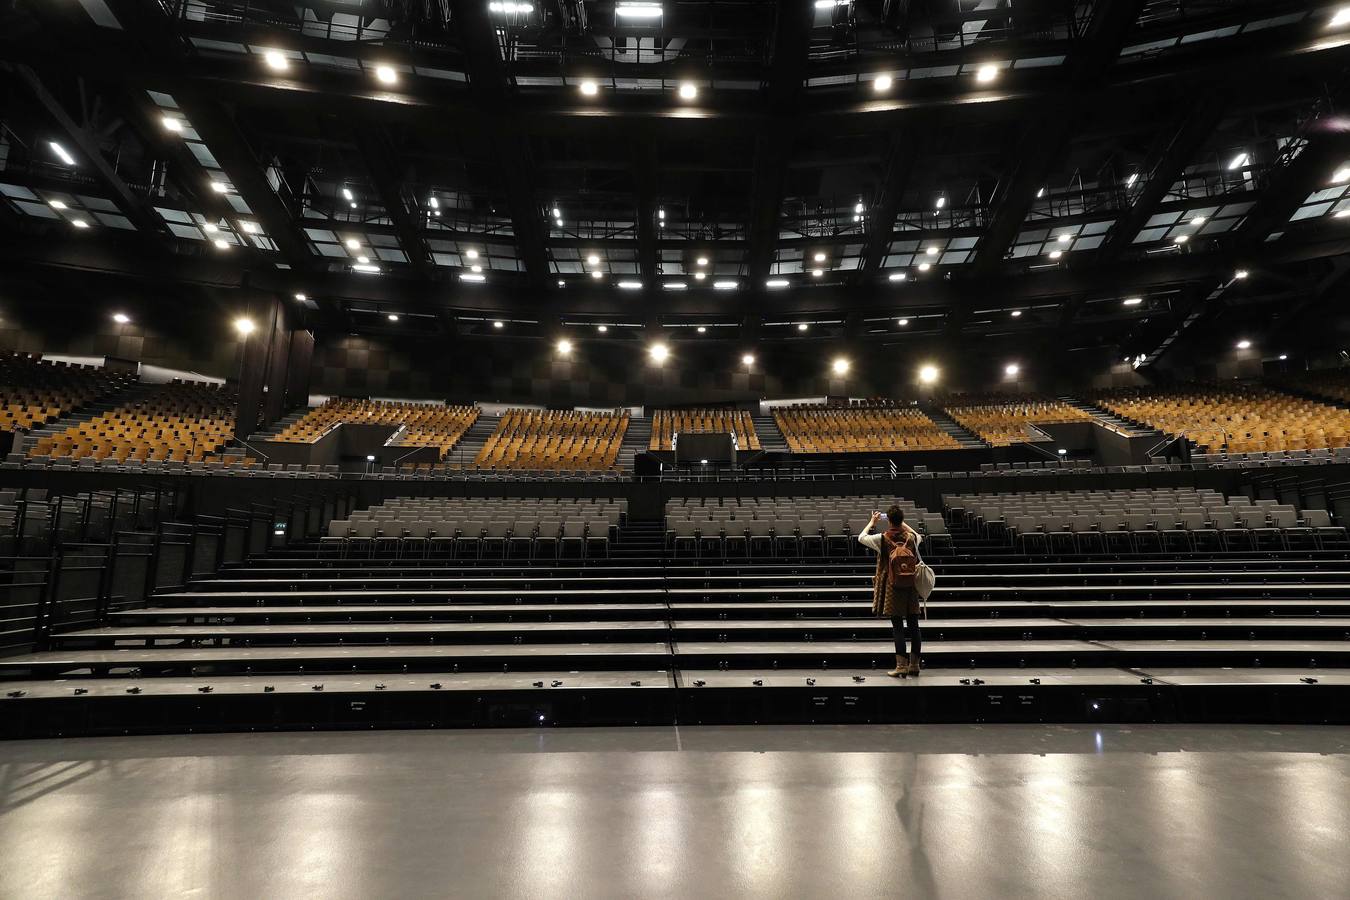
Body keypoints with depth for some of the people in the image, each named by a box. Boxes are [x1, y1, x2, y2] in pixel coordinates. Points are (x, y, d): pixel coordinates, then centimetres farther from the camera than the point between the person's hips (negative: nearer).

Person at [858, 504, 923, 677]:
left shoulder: (882, 539, -10)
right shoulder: (911, 537, -1)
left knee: (897, 627, 1)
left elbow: (861, 538, 6)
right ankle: (914, 664, 18)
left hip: (893, 589, -3)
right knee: (913, 626, 9)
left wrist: (872, 522, 19)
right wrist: (903, 523, 29)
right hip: (912, 588, 3)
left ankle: (901, 666, 3)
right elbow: (919, 536, 25)